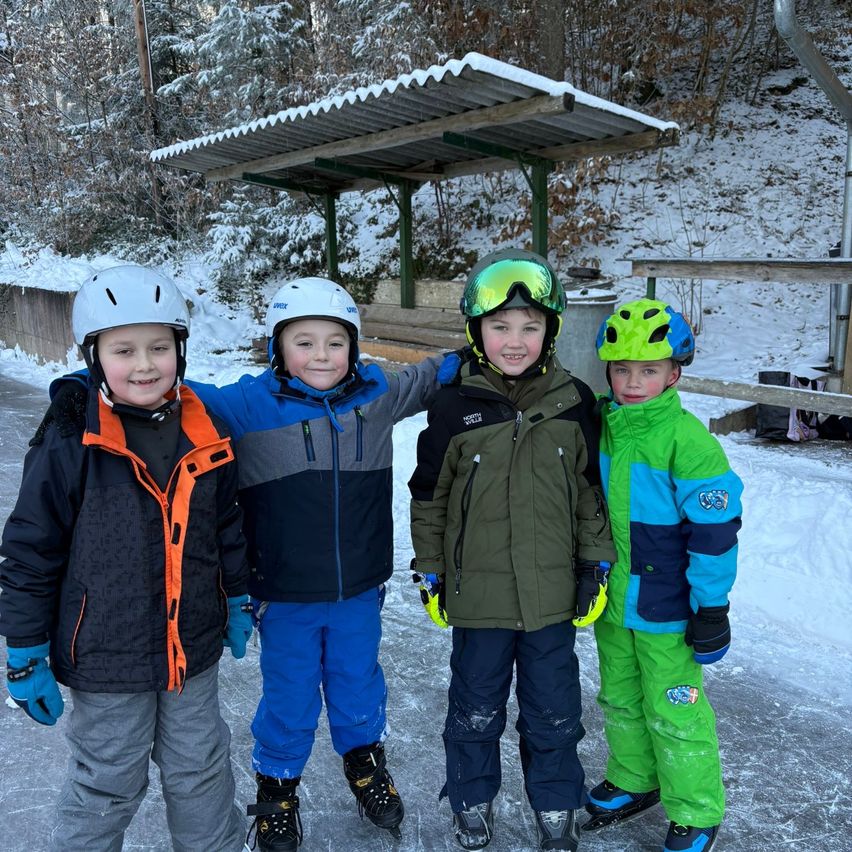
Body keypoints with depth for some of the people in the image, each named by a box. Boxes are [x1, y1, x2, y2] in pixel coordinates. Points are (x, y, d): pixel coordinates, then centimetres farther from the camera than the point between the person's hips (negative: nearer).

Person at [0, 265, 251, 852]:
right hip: (106, 656, -3)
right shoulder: (69, 441, -17)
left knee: (201, 770, 22)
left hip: (194, 648, 4)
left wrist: (237, 602, 14)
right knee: (108, 785, 16)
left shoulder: (206, 434, -4)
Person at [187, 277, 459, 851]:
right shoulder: (249, 406, -13)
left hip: (360, 589, 3)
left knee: (359, 686, 23)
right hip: (285, 594, -2)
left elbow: (430, 378, 13)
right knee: (289, 700, 16)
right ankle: (277, 789, 43)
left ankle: (366, 765, 52)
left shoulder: (375, 395, -3)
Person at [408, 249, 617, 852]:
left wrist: (596, 564, 4)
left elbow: (591, 491, 5)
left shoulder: (574, 403, -5)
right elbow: (429, 499, 0)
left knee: (554, 713, 17)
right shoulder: (454, 408, -10)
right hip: (477, 594, -1)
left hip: (553, 595, 1)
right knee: (476, 709, 18)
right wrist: (429, 575, 3)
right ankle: (472, 804, 43)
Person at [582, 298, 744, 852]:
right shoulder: (600, 425, -3)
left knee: (673, 713, 8)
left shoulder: (688, 441, -20)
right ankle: (632, 782, 44)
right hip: (611, 599, 6)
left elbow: (714, 529, -17)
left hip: (665, 609, -6)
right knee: (620, 700, 22)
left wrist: (711, 608, -13)